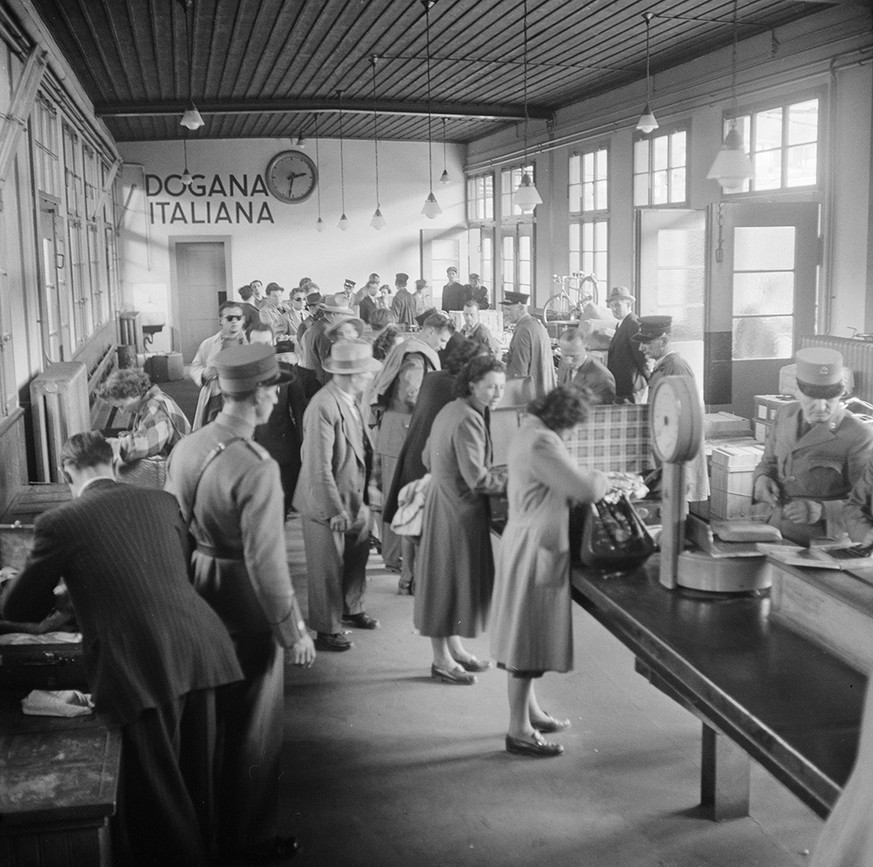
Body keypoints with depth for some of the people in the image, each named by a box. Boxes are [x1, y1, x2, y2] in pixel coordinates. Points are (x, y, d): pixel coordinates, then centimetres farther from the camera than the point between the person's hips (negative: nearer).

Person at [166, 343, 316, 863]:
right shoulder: (257, 468, -26)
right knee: (254, 722, 11)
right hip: (244, 600, -7)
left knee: (211, 708, 24)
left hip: (197, 587, 8)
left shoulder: (187, 448, -3)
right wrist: (295, 632, -14)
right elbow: (266, 563, -24)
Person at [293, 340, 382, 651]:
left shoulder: (351, 401, 2)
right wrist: (336, 511, -21)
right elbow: (319, 468, -25)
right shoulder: (323, 408, -26)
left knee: (357, 557, 21)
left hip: (355, 499, 8)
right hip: (327, 505, -8)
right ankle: (327, 630, 23)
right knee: (328, 569, 7)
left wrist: (363, 499, 8)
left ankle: (351, 609, 43)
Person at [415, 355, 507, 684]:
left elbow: (428, 458, 17)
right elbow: (476, 478, -25)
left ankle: (453, 648, 30)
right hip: (457, 509, -10)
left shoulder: (450, 410, 10)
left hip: (443, 500, 10)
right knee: (450, 578, 0)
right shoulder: (468, 420, -21)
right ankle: (442, 660, 10)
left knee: (453, 579, 18)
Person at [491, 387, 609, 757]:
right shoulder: (542, 442, -22)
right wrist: (599, 479, -3)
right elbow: (582, 489, -23)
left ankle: (529, 711, 32)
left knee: (526, 633, 18)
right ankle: (519, 730, 5)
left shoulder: (528, 432, 11)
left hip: (528, 542, 11)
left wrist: (586, 481, 7)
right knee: (529, 633, -3)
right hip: (535, 547, -11)